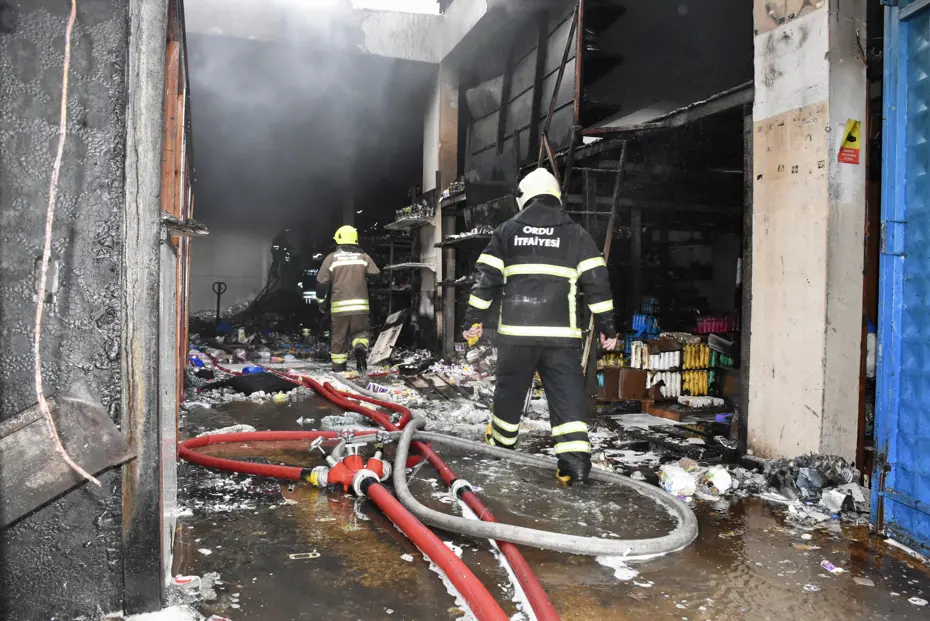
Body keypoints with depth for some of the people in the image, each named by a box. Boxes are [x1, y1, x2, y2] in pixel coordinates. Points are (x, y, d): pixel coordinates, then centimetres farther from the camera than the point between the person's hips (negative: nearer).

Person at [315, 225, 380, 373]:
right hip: (360, 304, 0)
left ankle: (338, 369, 17)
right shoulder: (363, 257, 5)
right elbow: (376, 277, 2)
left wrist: (321, 301, 14)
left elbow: (322, 282, 3)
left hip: (339, 305, 0)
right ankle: (361, 348, -20)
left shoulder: (331, 258, 2)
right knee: (360, 332, 12)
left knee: (339, 337, 11)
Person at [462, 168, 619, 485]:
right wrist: (607, 326, 7)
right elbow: (596, 281, 3)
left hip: (515, 329, 1)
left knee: (510, 388, 18)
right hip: (561, 331, -1)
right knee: (567, 394, 0)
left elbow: (485, 277, 5)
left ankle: (501, 441, 37)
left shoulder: (507, 230, 9)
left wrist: (474, 319, 10)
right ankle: (575, 459, -10)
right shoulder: (575, 233, 8)